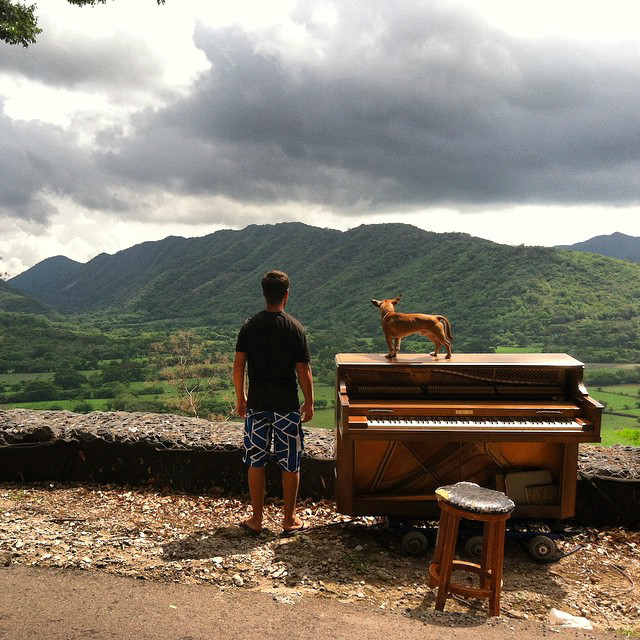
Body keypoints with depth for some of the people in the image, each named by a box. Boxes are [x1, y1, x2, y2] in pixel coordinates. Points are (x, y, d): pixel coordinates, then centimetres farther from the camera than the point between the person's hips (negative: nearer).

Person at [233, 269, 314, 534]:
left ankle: (256, 519, 19)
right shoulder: (295, 328, -9)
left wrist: (240, 398, 10)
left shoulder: (250, 326, -2)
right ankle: (290, 519, 19)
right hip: (287, 405, -2)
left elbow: (238, 366, -2)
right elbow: (303, 371, -9)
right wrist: (309, 403, 3)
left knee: (256, 462, 12)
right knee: (290, 464, 10)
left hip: (257, 404, 2)